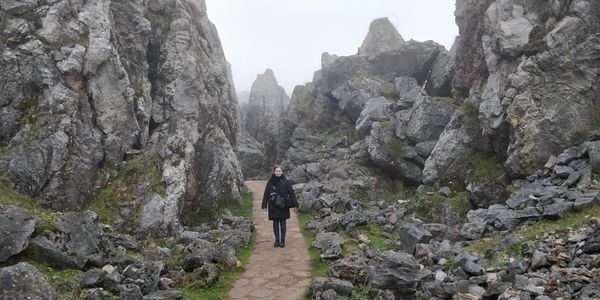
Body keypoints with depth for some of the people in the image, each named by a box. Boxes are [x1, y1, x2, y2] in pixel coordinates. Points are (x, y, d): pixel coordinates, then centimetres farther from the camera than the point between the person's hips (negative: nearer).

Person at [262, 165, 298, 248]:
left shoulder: (286, 182, -4)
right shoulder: (270, 182, 0)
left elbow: (291, 193, -4)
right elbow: (266, 194, 2)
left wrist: (294, 204, -8)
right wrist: (264, 205, 0)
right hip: (273, 207, 1)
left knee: (282, 223, 5)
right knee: (275, 223, 7)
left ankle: (283, 240, 15)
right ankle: (277, 240, 18)